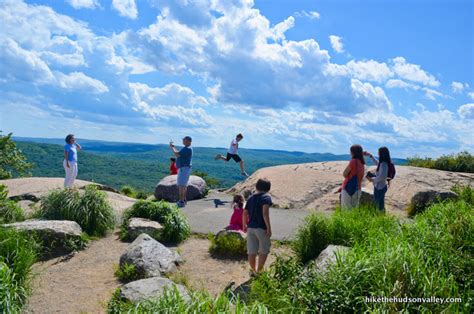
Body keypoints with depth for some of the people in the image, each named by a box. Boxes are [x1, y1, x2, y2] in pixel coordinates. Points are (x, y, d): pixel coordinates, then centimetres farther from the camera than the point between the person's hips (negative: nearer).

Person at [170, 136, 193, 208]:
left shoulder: (187, 149, -18)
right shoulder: (186, 148, 17)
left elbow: (177, 154, -22)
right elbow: (179, 154, 26)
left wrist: (172, 147, -8)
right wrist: (173, 147, 20)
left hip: (184, 168, -11)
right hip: (184, 168, 11)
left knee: (181, 185, -13)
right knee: (184, 184, 17)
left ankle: (181, 202, -13)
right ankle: (184, 200, 25)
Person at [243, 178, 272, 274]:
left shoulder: (250, 198, 11)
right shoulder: (266, 197, -7)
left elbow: (245, 213, 12)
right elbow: (265, 213, -19)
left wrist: (244, 226, 26)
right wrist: (269, 228, -16)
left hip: (250, 227, 5)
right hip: (261, 228, -5)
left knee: (252, 252, 12)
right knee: (264, 251, 11)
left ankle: (253, 270, 24)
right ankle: (259, 271, 14)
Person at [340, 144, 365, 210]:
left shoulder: (354, 161, -15)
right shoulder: (362, 163, 8)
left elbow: (344, 174, -9)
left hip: (348, 188, -8)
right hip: (357, 189, 8)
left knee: (346, 209, -1)